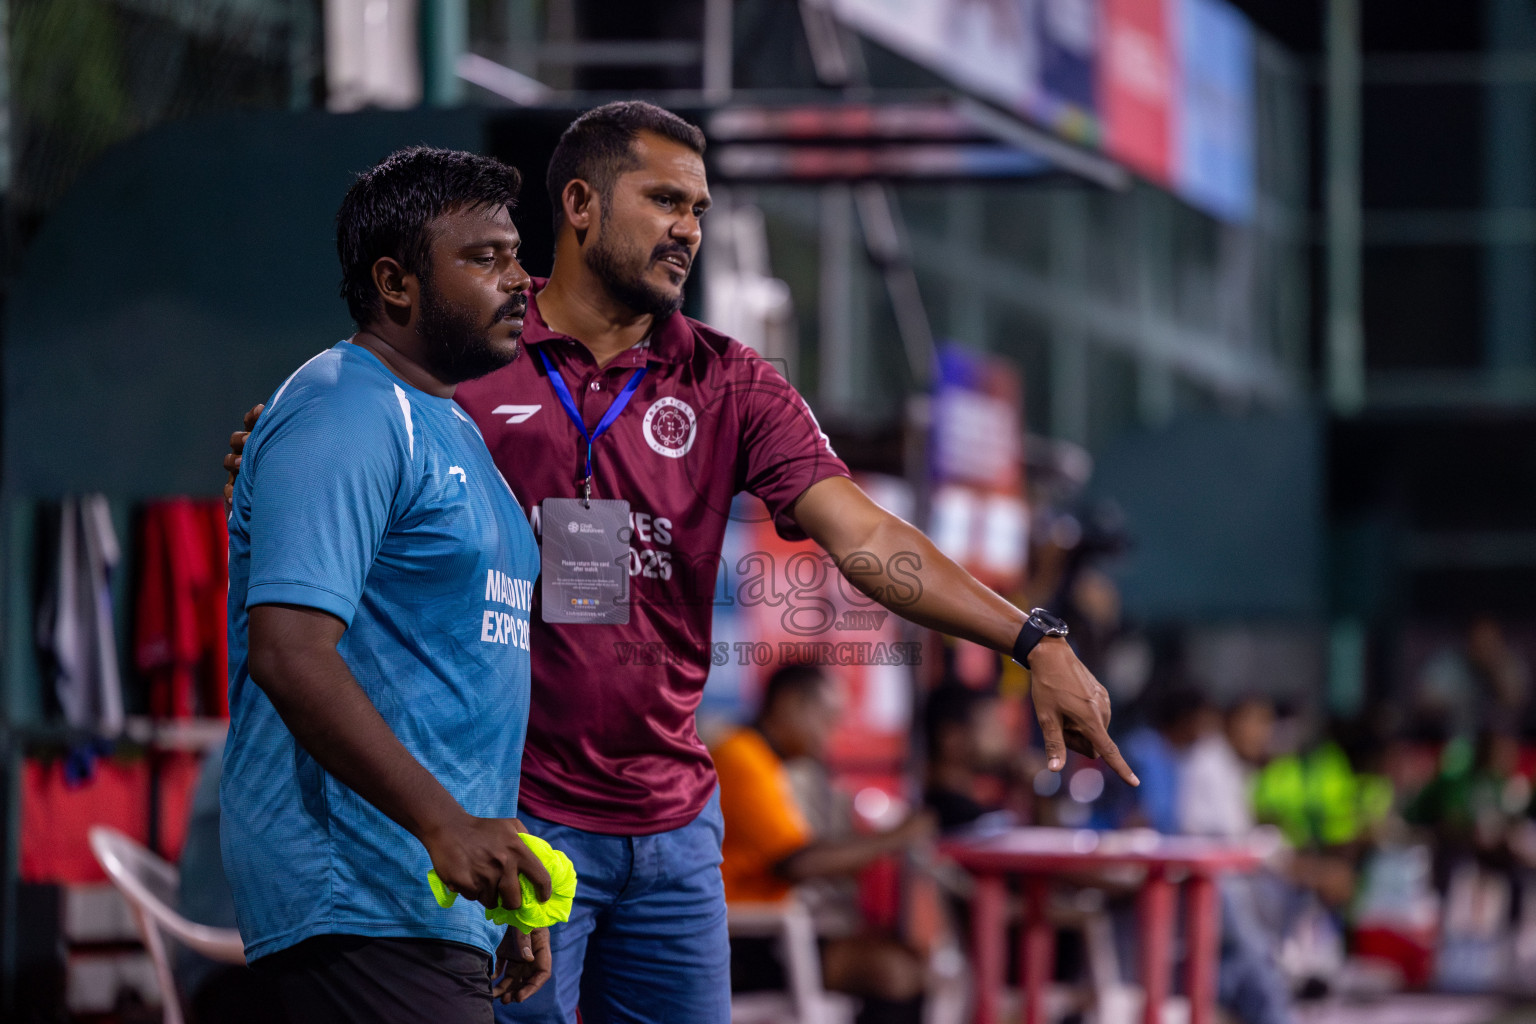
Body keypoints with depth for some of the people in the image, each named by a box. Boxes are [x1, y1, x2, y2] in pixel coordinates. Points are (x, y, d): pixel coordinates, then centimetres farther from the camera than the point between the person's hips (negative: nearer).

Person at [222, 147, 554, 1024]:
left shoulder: (452, 428, 22)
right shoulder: (344, 417, -11)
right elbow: (287, 650, -23)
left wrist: (508, 889, 24)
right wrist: (443, 822, -28)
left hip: (440, 899, 10)